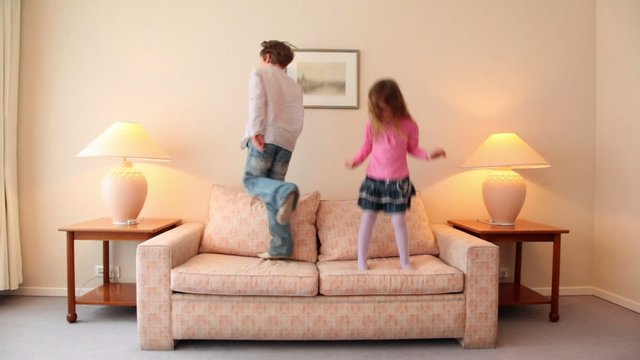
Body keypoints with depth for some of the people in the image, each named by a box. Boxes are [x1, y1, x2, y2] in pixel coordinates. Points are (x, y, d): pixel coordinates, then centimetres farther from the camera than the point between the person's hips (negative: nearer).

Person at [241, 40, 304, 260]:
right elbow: (299, 120, 15)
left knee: (251, 180, 2)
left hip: (266, 136, -5)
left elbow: (257, 101, -8)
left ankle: (285, 192, -30)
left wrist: (256, 131, -18)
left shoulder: (259, 73, 10)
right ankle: (280, 247, 0)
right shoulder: (294, 85, 24)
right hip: (286, 141, 5)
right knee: (272, 191, 6)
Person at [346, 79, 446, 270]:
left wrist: (428, 155, -12)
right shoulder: (372, 125, -5)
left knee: (398, 220, 3)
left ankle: (404, 261, 19)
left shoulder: (409, 125, -8)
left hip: (398, 182, -1)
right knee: (367, 219, 4)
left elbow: (413, 148, 4)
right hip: (373, 180, 2)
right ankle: (361, 262, 15)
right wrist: (355, 160, -7)